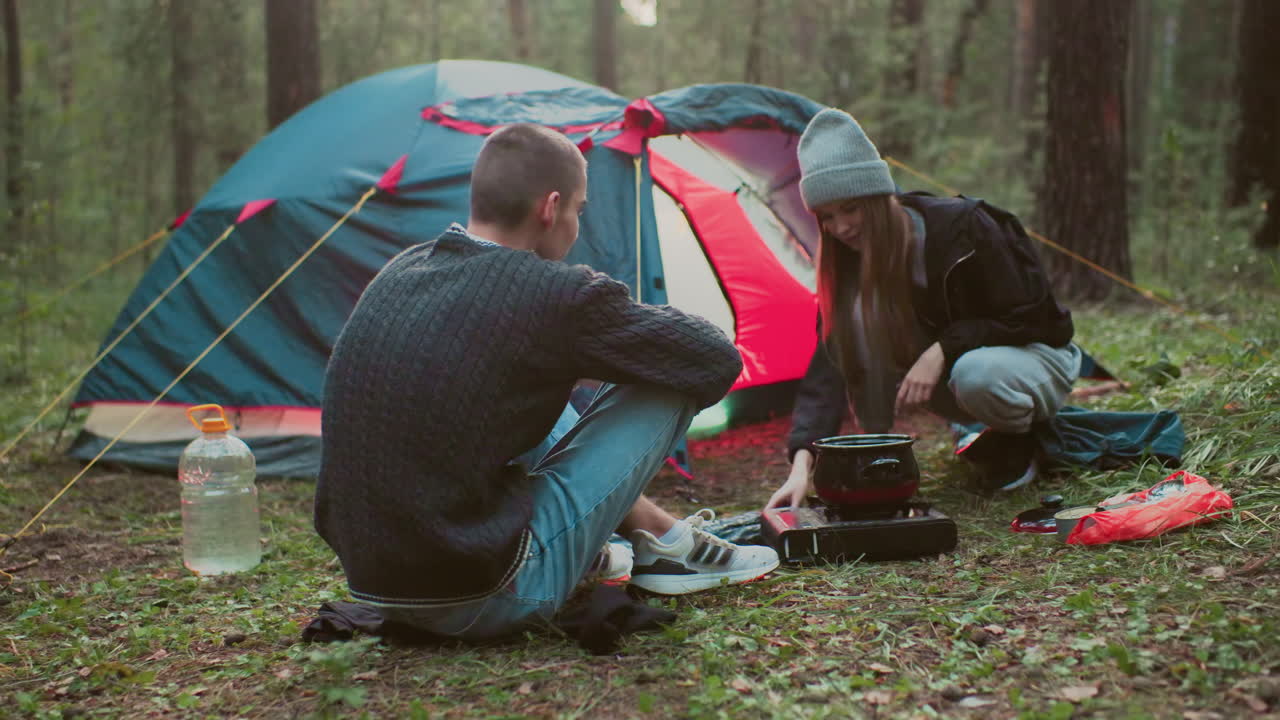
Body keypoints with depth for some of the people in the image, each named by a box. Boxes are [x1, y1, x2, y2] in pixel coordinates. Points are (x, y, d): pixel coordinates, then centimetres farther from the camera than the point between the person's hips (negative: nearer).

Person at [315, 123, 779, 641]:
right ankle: (663, 544, 23)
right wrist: (653, 322, 15)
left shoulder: (399, 274, 5)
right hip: (481, 604, -7)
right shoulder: (553, 296, -17)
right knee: (664, 382, 0)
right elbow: (717, 361, -6)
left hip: (371, 580, 8)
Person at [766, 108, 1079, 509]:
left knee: (977, 375, -40)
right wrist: (802, 461, -34)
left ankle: (1019, 442, -7)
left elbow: (1025, 317, -19)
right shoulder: (851, 261, -13)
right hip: (953, 364, 4)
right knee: (861, 309, -22)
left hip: (1036, 357, -4)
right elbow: (829, 364, -21)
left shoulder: (963, 228, -27)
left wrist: (942, 350, -31)